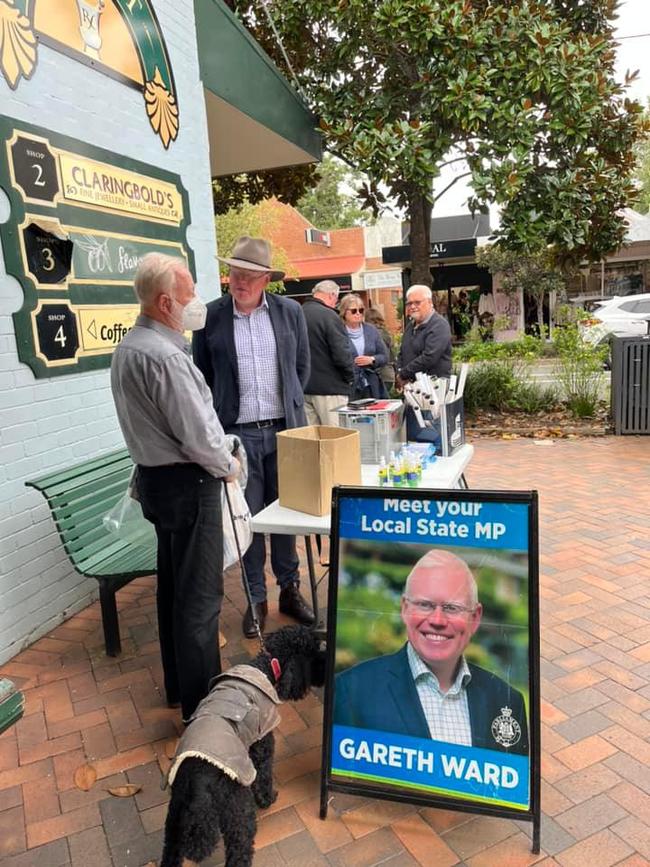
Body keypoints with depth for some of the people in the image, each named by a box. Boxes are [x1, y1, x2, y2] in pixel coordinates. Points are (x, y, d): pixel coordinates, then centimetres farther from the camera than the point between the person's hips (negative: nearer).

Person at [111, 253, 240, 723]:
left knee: (173, 585, 20)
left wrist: (218, 458, 15)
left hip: (155, 477, 10)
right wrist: (228, 466, -4)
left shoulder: (129, 346, 9)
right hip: (187, 483, -10)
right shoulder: (164, 356, -23)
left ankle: (180, 685, 36)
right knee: (199, 595, 1)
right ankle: (203, 704, 15)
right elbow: (198, 434, -23)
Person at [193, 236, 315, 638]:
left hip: (283, 429, 2)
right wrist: (219, 418, 4)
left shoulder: (290, 311, 2)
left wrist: (290, 405, 11)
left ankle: (290, 589, 28)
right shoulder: (211, 317, -2)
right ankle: (256, 599, 20)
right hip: (237, 433, -1)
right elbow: (203, 375, 6)